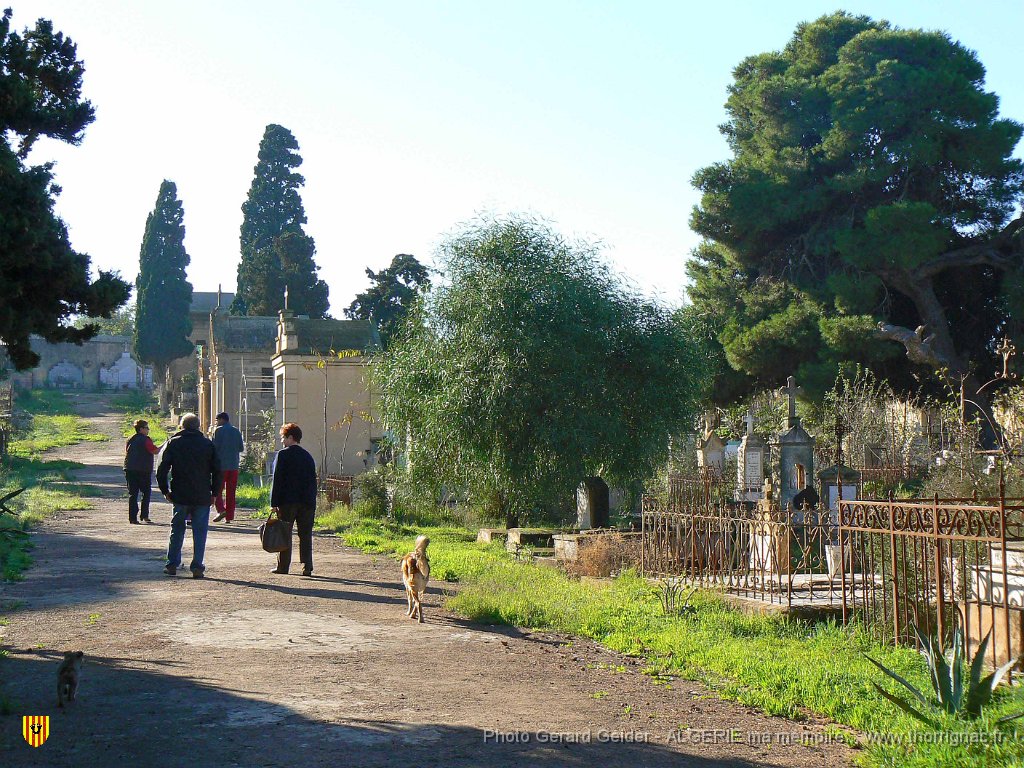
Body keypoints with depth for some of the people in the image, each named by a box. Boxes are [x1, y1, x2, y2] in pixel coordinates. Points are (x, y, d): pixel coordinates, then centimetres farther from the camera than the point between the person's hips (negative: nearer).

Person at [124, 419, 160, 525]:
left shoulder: (130, 440, 11)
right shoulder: (145, 440, -10)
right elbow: (155, 451, -11)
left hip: (130, 470, 5)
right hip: (143, 471, -5)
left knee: (132, 494, 5)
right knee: (146, 493, 9)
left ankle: (133, 518, 0)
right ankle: (144, 515, 3)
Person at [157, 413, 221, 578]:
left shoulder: (173, 443, 2)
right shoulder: (207, 444, 2)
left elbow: (162, 469, -3)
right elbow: (217, 471, 1)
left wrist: (165, 491, 7)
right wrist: (214, 493, 8)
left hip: (179, 496, 1)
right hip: (202, 497, -1)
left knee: (177, 530, 13)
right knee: (200, 531, 4)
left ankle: (172, 564, 15)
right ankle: (197, 567, 0)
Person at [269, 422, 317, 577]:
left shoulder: (283, 454, -5)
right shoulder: (307, 456, 10)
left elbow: (277, 480, -9)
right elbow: (313, 481, 11)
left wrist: (274, 502, -7)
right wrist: (312, 502, 14)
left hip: (287, 501, -4)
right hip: (307, 501, 4)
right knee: (305, 535, 5)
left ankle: (283, 566, 6)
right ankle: (307, 567, 1)